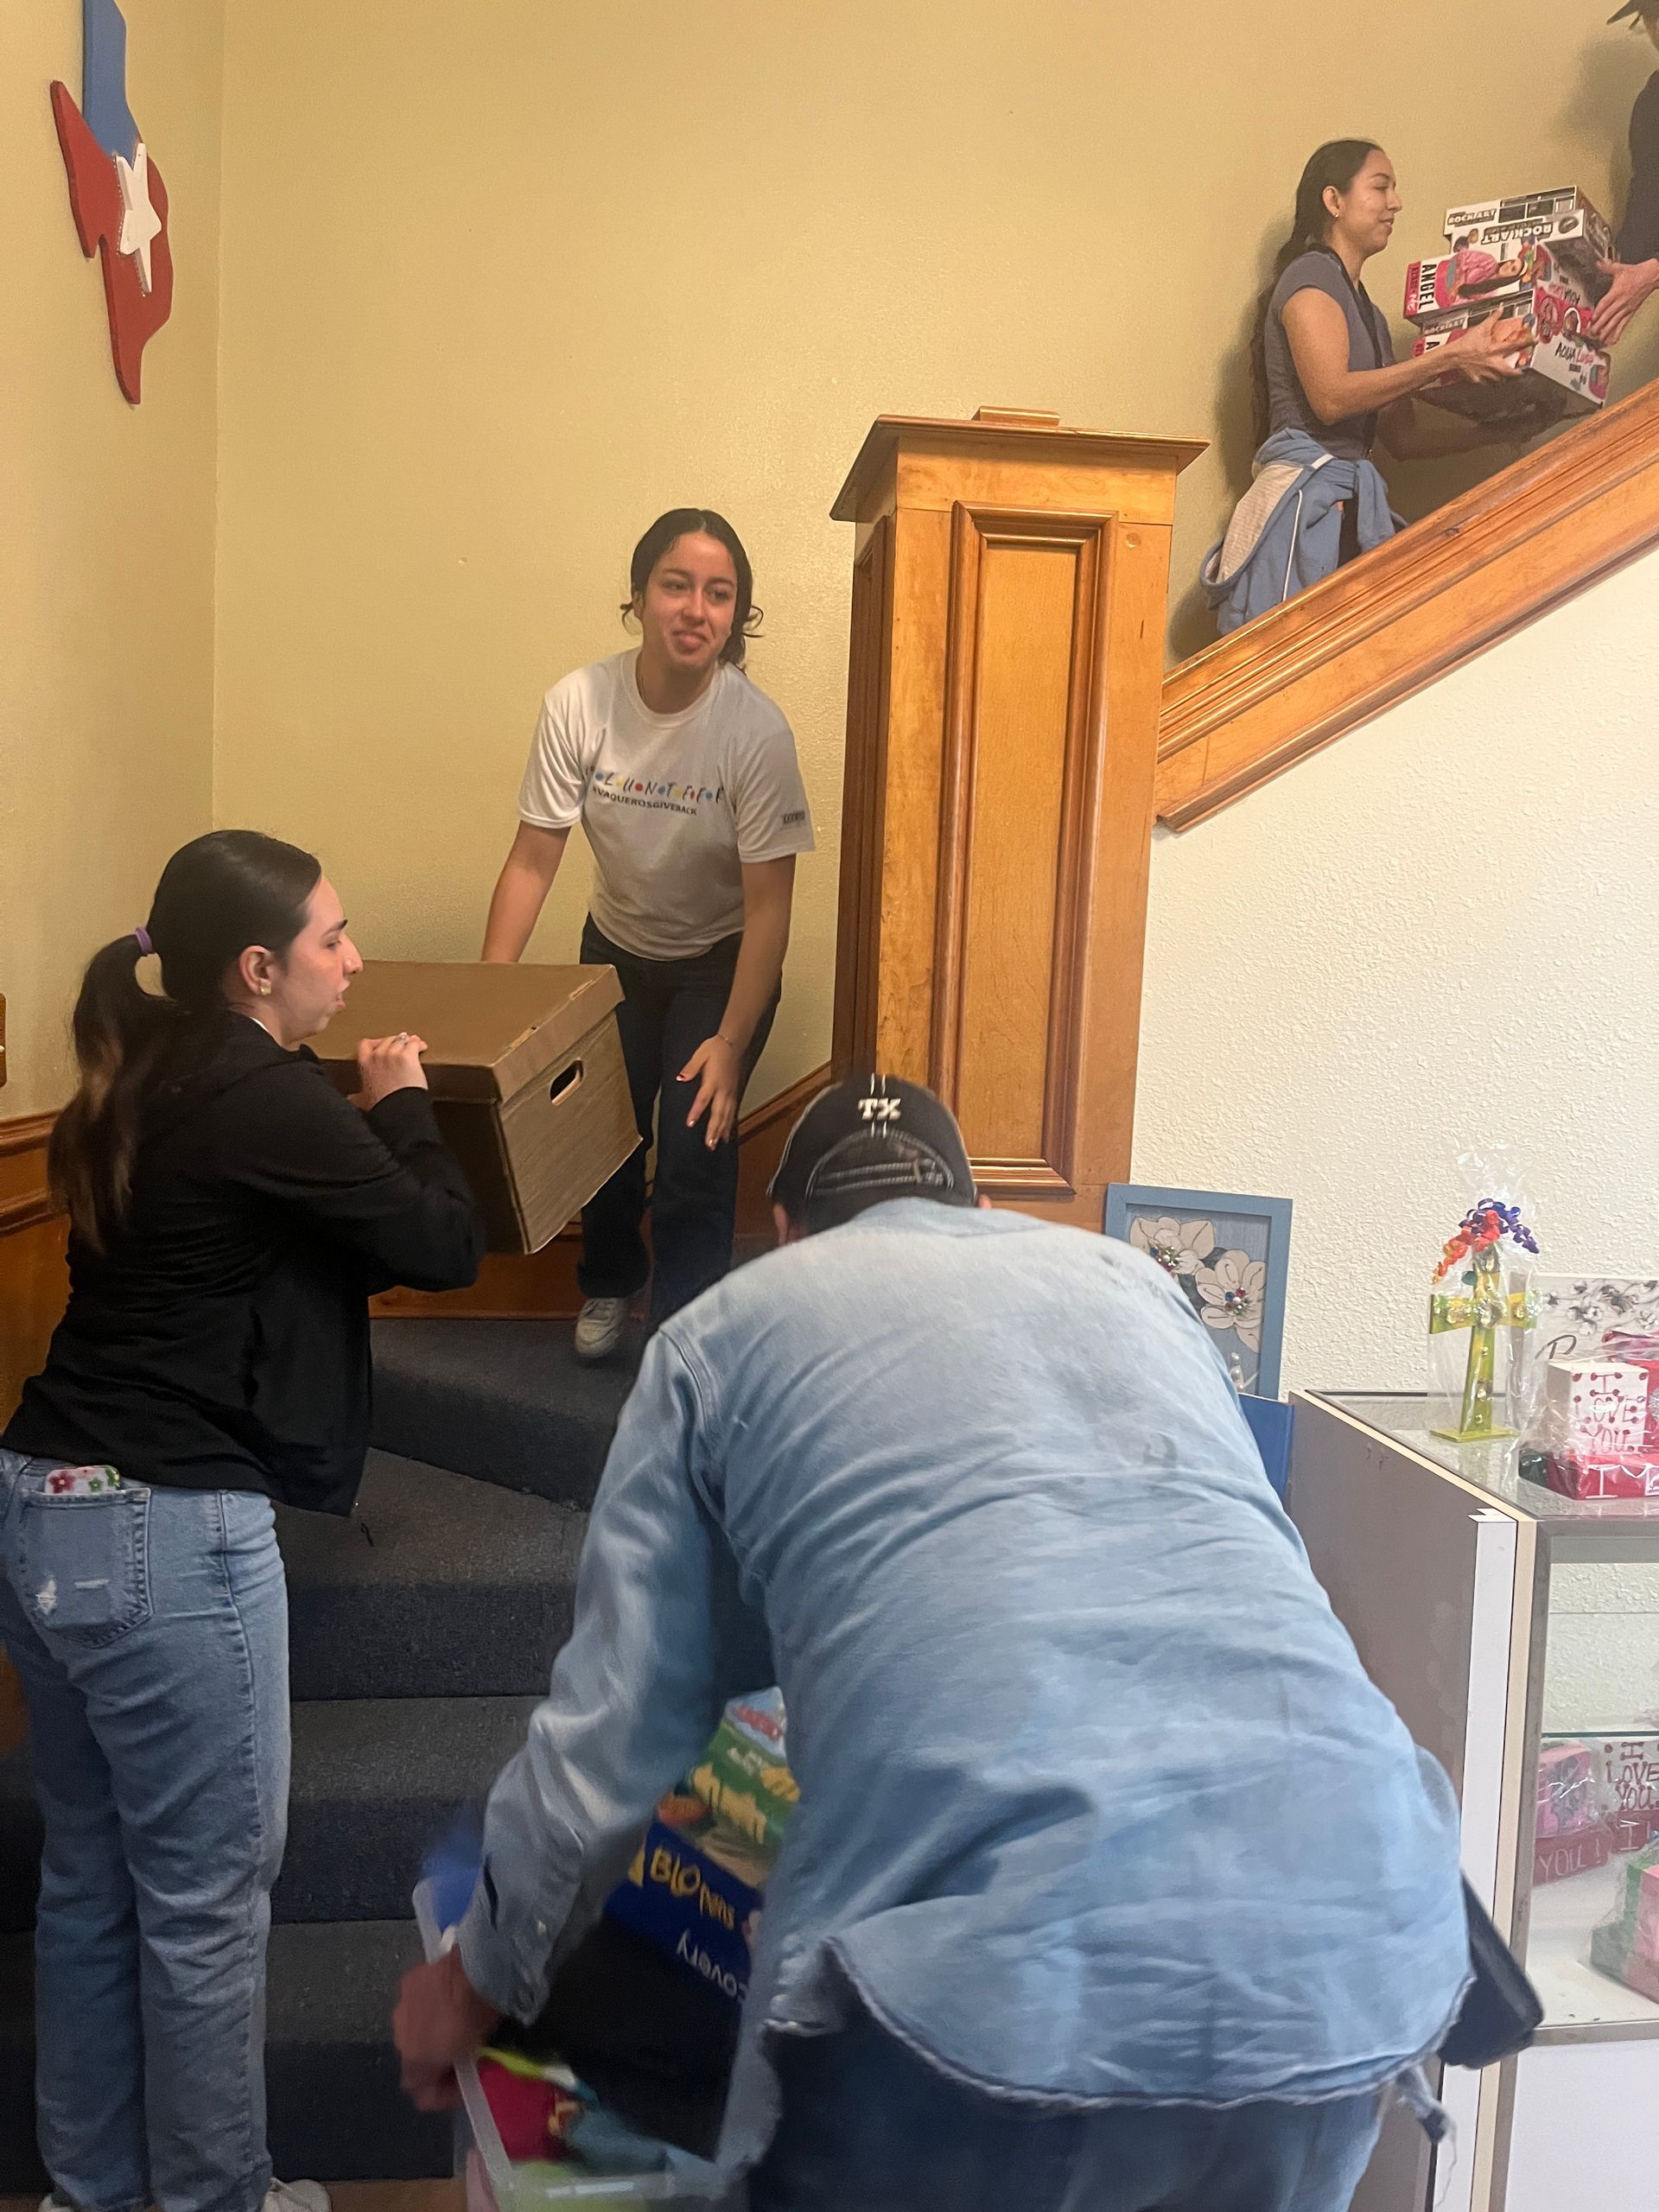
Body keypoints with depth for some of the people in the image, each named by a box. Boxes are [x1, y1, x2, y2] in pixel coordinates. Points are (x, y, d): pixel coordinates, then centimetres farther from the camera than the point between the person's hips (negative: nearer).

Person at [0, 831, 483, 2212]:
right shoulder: (270, 1101, -16)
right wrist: (403, 1107, 5)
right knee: (206, 1895, 8)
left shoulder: (141, 1088, 10)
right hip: (165, 1537, -9)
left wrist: (357, 1120, 14)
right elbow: (445, 1247, -8)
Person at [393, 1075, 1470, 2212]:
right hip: (1364, 1942, 5)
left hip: (989, 1976, -4)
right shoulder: (1131, 1276, 24)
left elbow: (614, 1731, 13)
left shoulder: (725, 1328, 14)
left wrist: (480, 1984, 31)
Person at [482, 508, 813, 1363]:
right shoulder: (579, 704, -20)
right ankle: (610, 1280, 41)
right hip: (616, 950, 3)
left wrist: (731, 1043, -27)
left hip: (721, 962, -2)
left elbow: (768, 902, -23)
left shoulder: (756, 731, -26)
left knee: (694, 1149, -13)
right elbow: (532, 859, -15)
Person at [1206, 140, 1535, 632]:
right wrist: (1449, 357, -14)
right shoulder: (1311, 275, 3)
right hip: (1307, 495, -8)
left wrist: (1498, 430, 11)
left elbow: (1402, 435, 22)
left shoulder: (1370, 313, 29)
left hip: (1349, 506, 9)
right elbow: (1331, 397, -14)